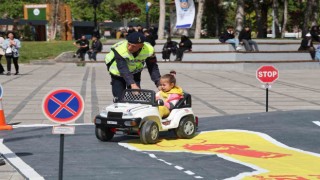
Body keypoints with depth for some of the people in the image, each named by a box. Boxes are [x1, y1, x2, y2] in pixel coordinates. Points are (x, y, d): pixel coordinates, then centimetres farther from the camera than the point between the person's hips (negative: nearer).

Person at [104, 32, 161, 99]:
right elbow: (123, 69, -44)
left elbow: (153, 68, -13)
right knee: (119, 98, -8)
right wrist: (132, 84, -55)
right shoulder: (119, 49, -37)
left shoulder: (149, 50, -25)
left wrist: (159, 83, -22)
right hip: (118, 74, -3)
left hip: (135, 73, 3)